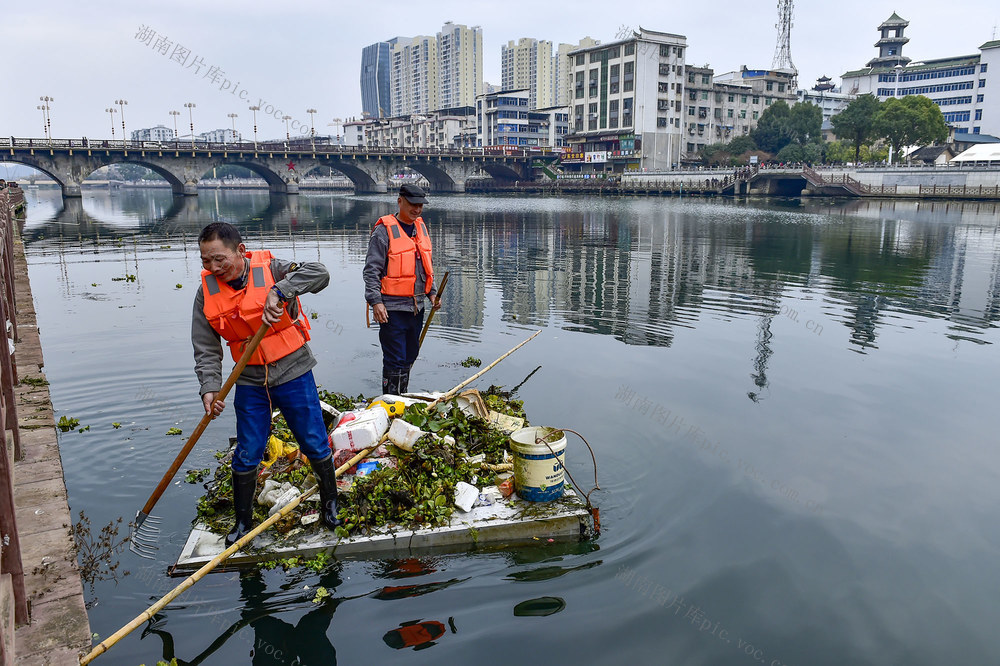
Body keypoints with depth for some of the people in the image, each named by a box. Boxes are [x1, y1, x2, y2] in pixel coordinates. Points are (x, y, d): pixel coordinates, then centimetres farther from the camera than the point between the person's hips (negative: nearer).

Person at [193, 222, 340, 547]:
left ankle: (329, 501, 33)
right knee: (246, 455, 9)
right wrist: (209, 387, -17)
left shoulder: (270, 269, -14)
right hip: (250, 382, 3)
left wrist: (279, 291, -38)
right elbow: (206, 350, -3)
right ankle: (243, 521, 30)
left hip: (292, 374, -2)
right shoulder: (206, 292, -4)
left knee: (315, 444, 9)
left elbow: (319, 273, -28)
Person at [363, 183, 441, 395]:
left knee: (409, 358, 17)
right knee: (395, 361, -4)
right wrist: (375, 301, -20)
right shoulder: (384, 230, -10)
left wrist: (432, 292, 15)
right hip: (393, 308, -7)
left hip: (416, 306, 7)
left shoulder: (420, 227, 13)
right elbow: (371, 270, -12)